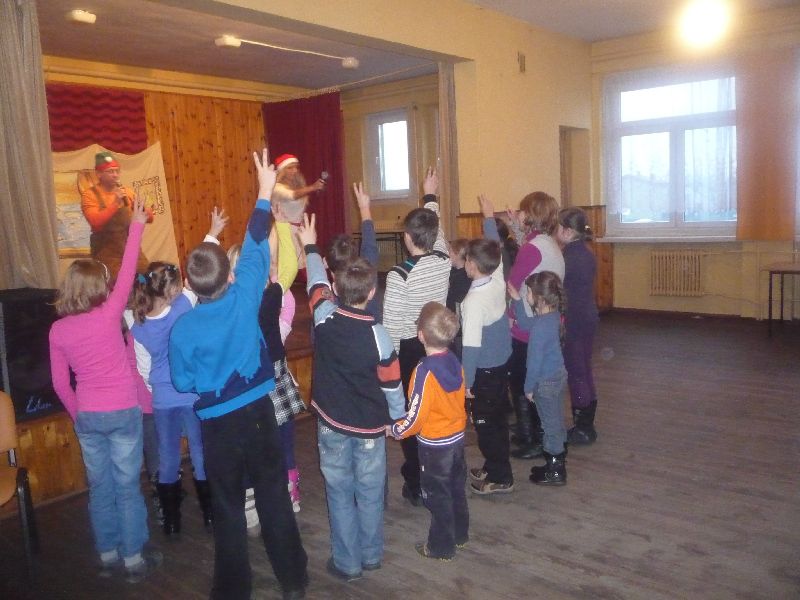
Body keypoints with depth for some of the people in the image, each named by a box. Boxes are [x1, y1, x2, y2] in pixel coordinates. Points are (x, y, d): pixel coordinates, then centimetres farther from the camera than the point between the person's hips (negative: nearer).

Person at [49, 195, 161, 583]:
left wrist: (77, 415, 17)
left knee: (99, 487, 15)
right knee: (127, 487, 6)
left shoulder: (58, 329, -3)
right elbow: (128, 272, -6)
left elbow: (59, 383, 3)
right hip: (122, 413, -3)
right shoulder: (108, 314, -14)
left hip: (87, 416, 3)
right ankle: (134, 559, 16)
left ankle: (108, 556, 27)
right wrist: (137, 225, 1)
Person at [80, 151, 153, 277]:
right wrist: (116, 203, -24)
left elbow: (149, 217, 6)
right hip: (108, 254, -4)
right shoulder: (90, 194, -3)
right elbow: (96, 222, -18)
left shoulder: (127, 192, 8)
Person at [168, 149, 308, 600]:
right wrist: (265, 193, 8)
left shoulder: (183, 328, -14)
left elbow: (183, 383, -1)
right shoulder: (244, 300, -14)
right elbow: (255, 251, -1)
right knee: (274, 498, 13)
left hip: (218, 423, -1)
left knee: (228, 507, 14)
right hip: (258, 412, 1)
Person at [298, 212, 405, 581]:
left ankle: (347, 563, 23)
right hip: (370, 426, -1)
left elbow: (317, 282, 6)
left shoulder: (324, 317, -15)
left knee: (339, 493, 13)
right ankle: (371, 555, 31)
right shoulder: (377, 334, -20)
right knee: (370, 492, 15)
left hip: (331, 422, 1)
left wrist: (310, 246, 23)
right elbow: (392, 385, -10)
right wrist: (398, 418, 8)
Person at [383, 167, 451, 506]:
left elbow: (391, 326, -18)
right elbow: (435, 228, 14)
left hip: (409, 351, -5)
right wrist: (430, 195, 29)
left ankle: (417, 485, 19)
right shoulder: (443, 261, -7)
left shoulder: (399, 276, -22)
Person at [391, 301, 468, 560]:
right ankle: (460, 534, 39)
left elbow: (417, 415, -23)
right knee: (456, 488, 22)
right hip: (457, 435, 7)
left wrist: (396, 431, -7)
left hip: (434, 444, -7)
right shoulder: (455, 362, -7)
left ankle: (441, 546, 24)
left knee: (438, 495, 9)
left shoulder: (425, 371, -27)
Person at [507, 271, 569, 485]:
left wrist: (529, 387, -10)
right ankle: (558, 461, 35)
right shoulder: (553, 315, -2)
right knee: (556, 420, 20)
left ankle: (555, 472, 19)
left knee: (550, 424, 5)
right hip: (559, 375, 9)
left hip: (546, 382, -9)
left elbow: (535, 360, -21)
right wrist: (517, 300, 7)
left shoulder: (540, 327, -28)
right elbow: (526, 324, 14)